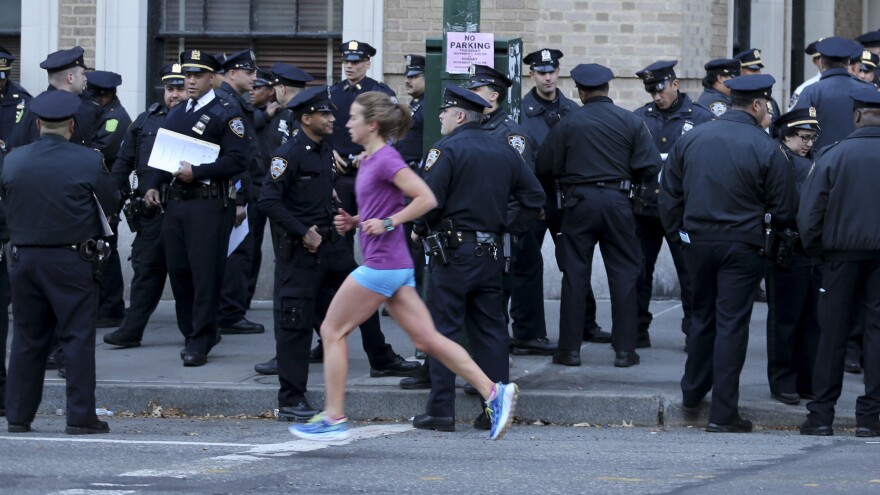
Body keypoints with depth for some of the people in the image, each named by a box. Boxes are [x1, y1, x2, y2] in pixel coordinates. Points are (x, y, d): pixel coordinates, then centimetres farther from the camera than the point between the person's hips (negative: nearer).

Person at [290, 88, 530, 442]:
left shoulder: (386, 159, -12)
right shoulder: (370, 160, 15)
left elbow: (427, 199, -19)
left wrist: (387, 222, -20)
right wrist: (354, 222, 11)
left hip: (382, 265, -9)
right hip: (395, 266, 9)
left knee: (332, 331, 0)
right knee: (428, 337, 4)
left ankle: (333, 418, 2)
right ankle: (494, 392, -2)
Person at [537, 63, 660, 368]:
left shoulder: (568, 124, -2)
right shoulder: (631, 122, -1)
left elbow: (545, 166, 1)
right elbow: (650, 166, -5)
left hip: (579, 202, 0)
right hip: (617, 202, 0)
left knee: (574, 275, 6)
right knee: (624, 274, 6)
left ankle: (570, 349, 6)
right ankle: (624, 349, 4)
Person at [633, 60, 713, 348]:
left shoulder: (701, 118, 1)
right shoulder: (640, 117, 10)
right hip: (645, 206, 3)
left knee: (690, 272, 1)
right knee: (639, 270, 6)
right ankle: (637, 330, 16)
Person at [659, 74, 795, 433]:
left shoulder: (692, 139, 1)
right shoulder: (766, 149, -11)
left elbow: (669, 193, 6)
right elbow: (782, 209, -7)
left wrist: (677, 232, 16)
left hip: (697, 241, 4)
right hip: (741, 247, -4)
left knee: (702, 318, 21)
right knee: (731, 325, -1)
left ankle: (692, 393, 33)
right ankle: (723, 413, -1)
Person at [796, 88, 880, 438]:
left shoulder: (834, 155, -6)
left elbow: (809, 212, -7)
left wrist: (814, 250, 6)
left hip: (843, 252, 0)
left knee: (833, 332, 6)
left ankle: (821, 414, 8)